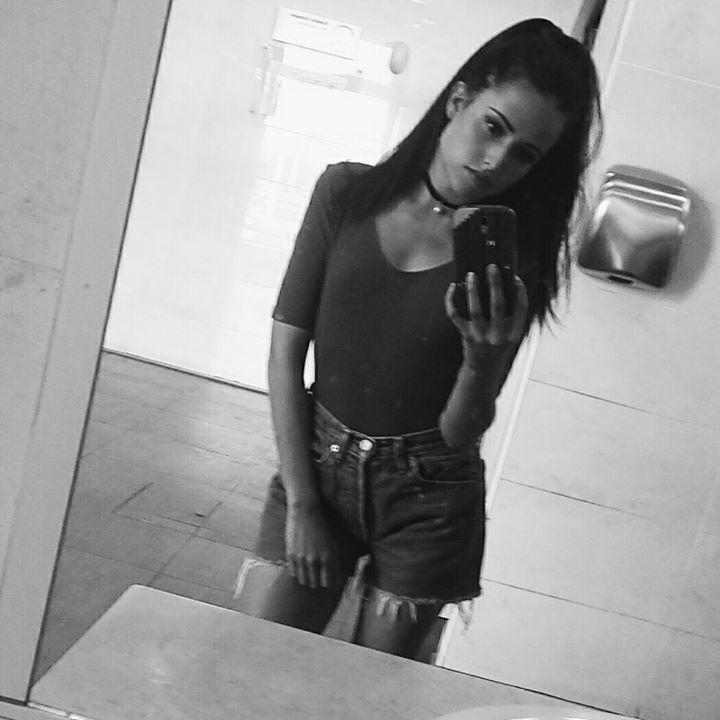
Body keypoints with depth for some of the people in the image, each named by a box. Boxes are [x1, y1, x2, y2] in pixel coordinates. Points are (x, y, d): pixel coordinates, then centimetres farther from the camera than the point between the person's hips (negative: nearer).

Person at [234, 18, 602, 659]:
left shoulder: (516, 259, -5)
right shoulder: (347, 193, -4)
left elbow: (462, 433, -7)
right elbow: (287, 348, -4)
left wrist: (482, 354, -28)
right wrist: (301, 502, -6)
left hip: (427, 496, 0)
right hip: (318, 462, 1)